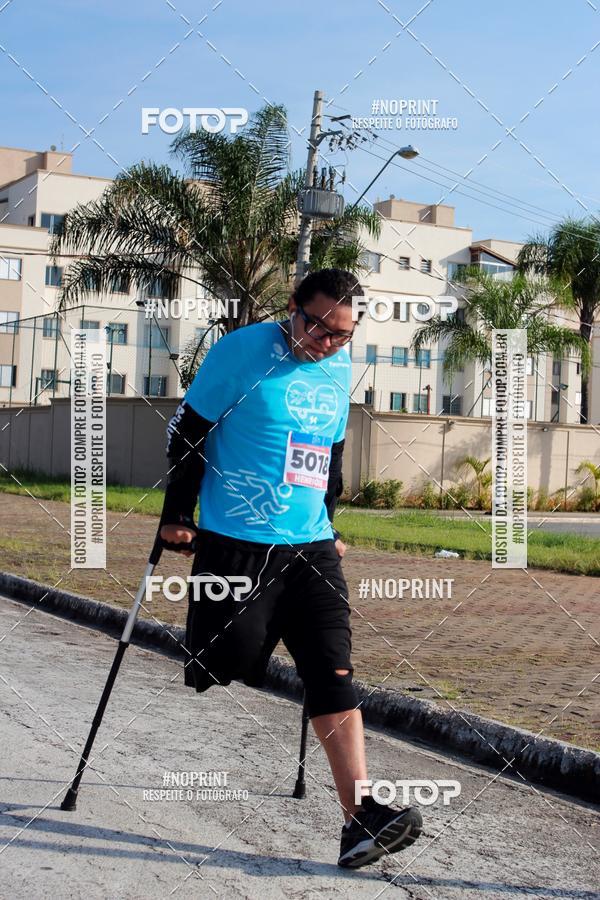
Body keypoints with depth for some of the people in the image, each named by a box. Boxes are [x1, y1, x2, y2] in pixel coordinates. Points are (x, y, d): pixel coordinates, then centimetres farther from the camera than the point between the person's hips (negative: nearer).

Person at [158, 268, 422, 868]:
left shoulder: (341, 367, 10)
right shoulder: (243, 349, -7)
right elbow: (189, 430, -3)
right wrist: (177, 517, -4)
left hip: (311, 547, 5)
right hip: (235, 544, -5)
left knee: (333, 673, -4)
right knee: (226, 665, -1)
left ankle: (361, 814, -7)